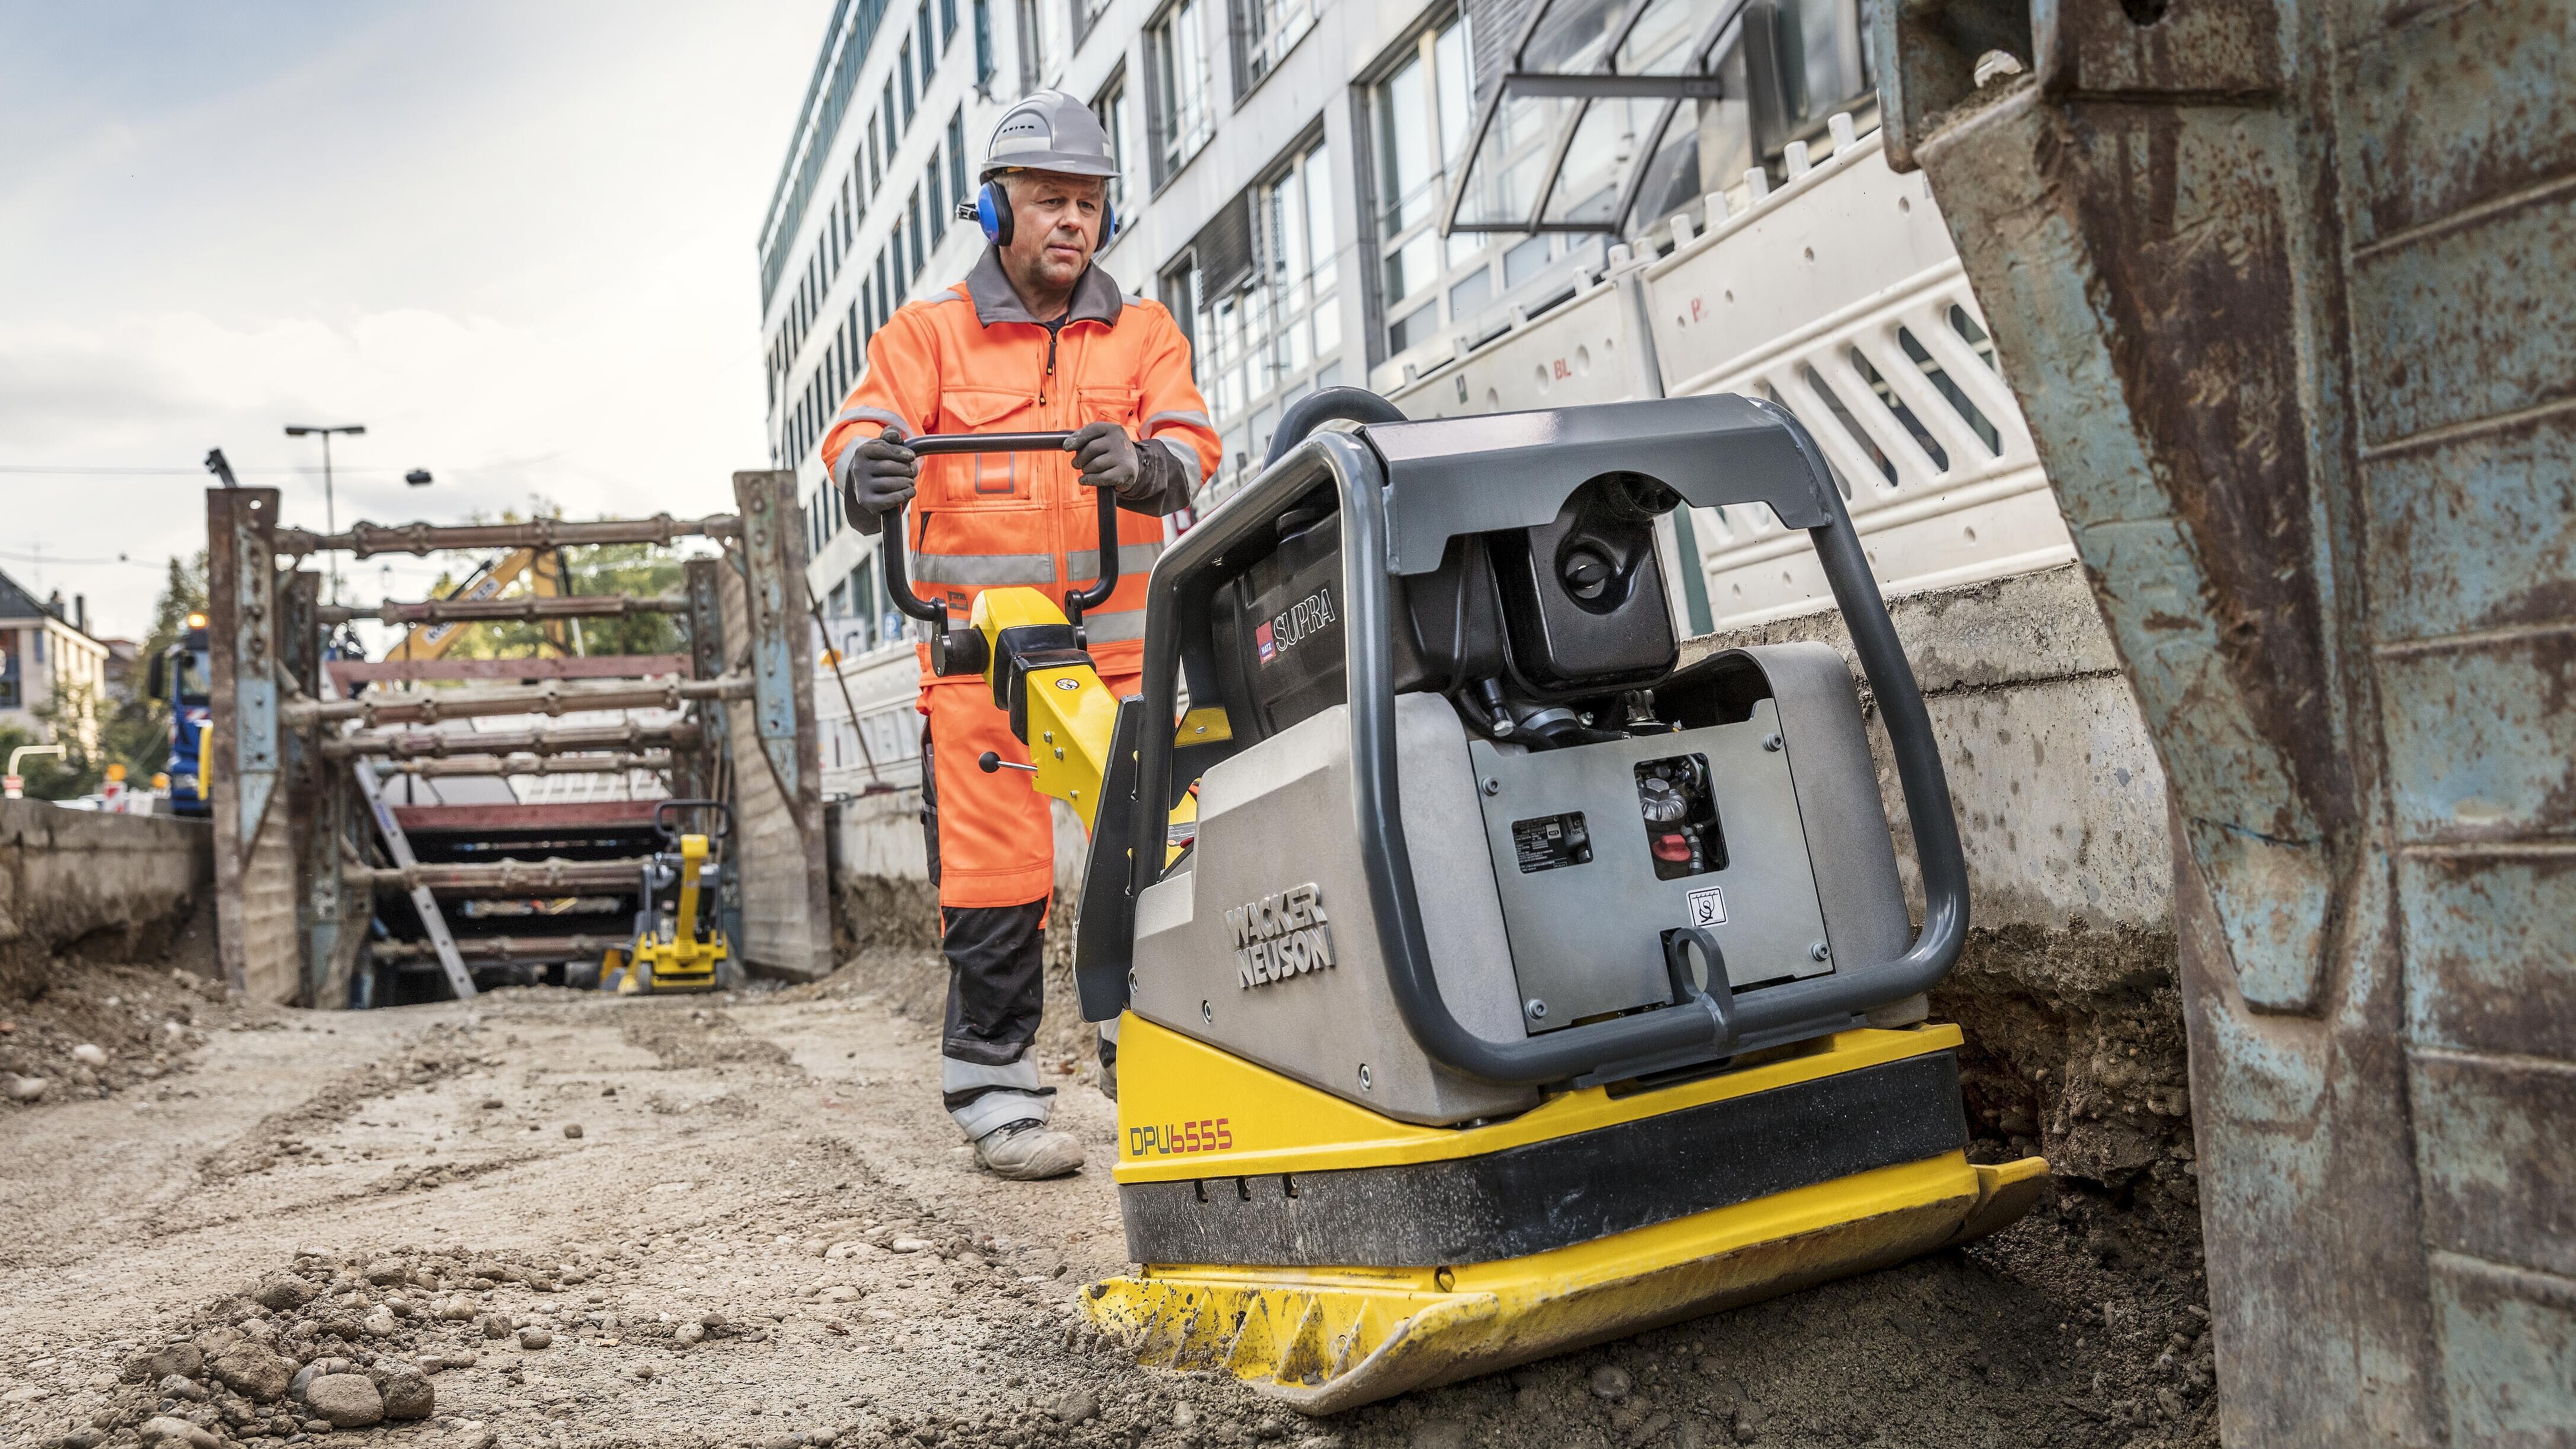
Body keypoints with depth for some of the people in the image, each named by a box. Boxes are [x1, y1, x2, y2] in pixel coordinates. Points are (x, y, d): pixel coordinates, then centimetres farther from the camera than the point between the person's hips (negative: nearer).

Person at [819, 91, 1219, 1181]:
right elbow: (860, 427, -8)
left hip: (1119, 645, 2)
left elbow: (1191, 448, -4)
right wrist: (866, 470, -33)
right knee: (995, 875, -3)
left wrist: (1136, 463, -27)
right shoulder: (929, 334, 8)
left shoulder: (1143, 335, 12)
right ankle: (992, 1090, 10)